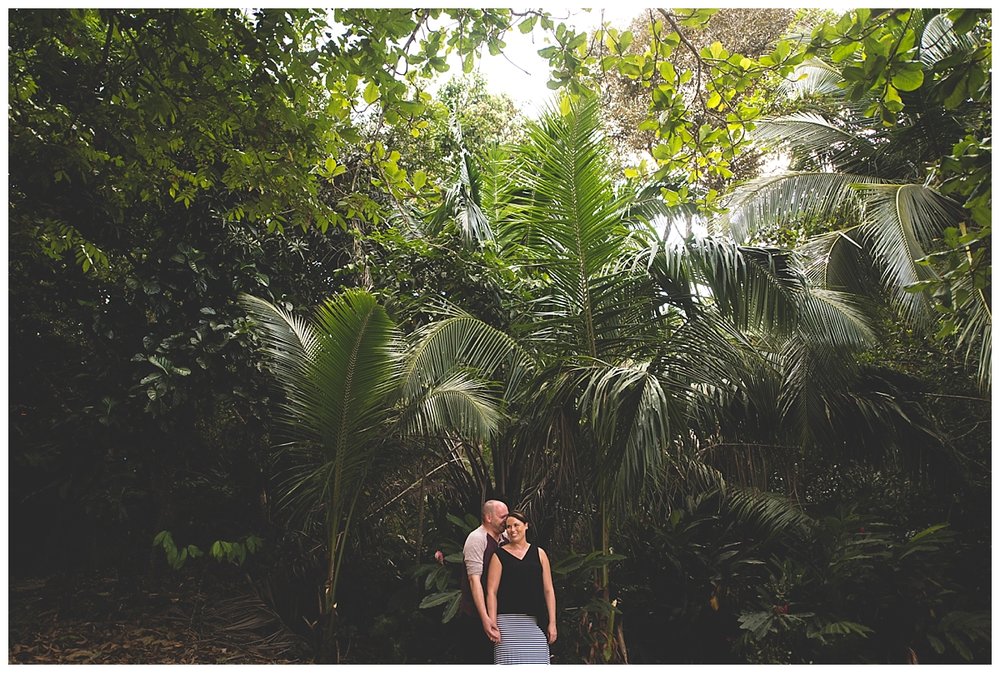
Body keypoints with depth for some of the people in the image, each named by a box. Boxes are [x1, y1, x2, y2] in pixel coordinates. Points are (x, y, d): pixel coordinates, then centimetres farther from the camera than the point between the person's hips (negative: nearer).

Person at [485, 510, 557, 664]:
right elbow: (491, 592, -1)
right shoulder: (499, 555, 4)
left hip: (536, 623, 2)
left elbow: (548, 590, 9)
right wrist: (493, 624, -9)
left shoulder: (539, 553, 11)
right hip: (508, 621, -2)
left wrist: (552, 623, 3)